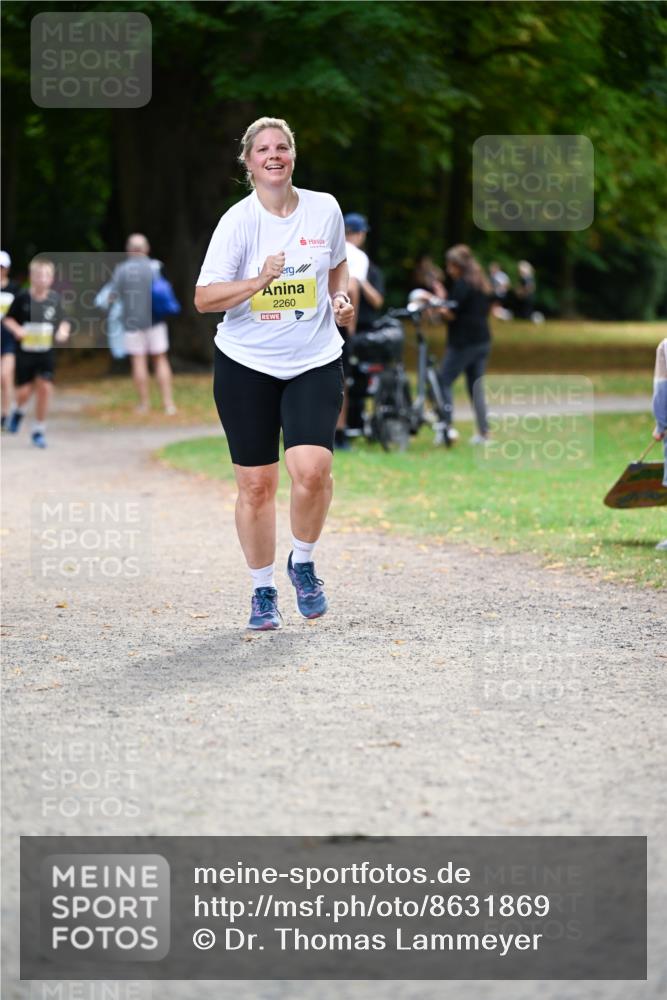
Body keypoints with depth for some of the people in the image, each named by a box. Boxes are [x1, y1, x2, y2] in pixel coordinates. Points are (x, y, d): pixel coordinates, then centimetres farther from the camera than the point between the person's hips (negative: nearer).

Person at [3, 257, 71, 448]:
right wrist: (17, 329, -17)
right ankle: (19, 411, 37)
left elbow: (63, 321, 8)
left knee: (45, 388, -7)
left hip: (46, 352, 1)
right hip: (25, 351, -1)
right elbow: (8, 319, 1)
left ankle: (39, 430, 7)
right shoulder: (22, 298, -9)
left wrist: (63, 331, -13)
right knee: (24, 391, 0)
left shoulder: (55, 299, -3)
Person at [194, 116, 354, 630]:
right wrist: (258, 282, -27)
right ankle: (263, 590, 19)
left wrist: (341, 298, 1)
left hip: (315, 362, 1)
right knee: (256, 483, 1)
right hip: (246, 364, -1)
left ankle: (303, 562, 8)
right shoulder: (238, 221, -9)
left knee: (311, 468, -19)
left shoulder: (325, 209, 0)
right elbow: (204, 298, -13)